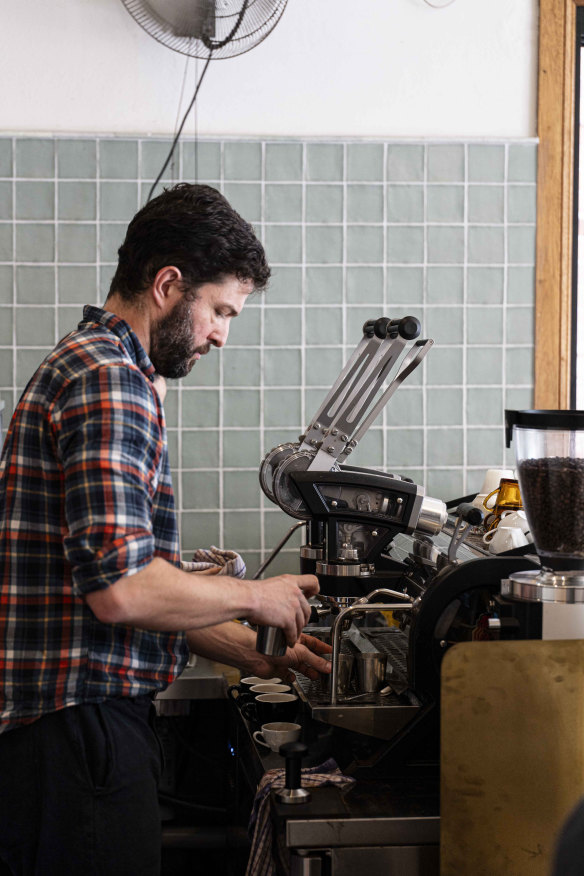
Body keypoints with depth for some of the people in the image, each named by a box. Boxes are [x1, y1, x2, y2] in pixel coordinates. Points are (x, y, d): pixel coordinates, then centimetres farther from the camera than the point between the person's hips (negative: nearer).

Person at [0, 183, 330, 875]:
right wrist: (254, 598, -8)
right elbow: (121, 590, -24)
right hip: (78, 726, -10)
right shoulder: (109, 382, -14)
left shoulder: (87, 365, 20)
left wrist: (256, 654, 19)